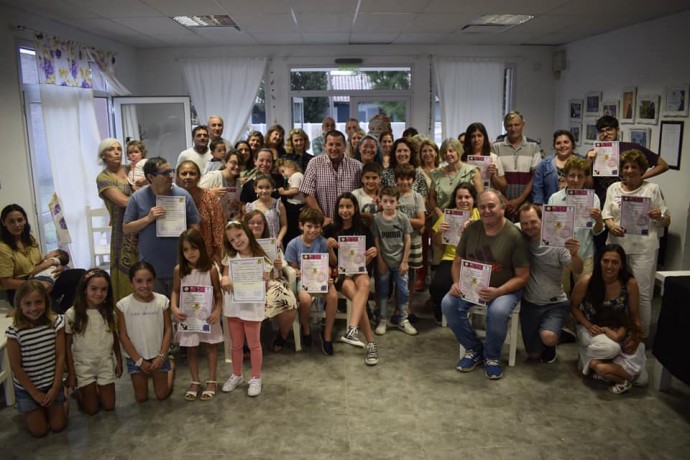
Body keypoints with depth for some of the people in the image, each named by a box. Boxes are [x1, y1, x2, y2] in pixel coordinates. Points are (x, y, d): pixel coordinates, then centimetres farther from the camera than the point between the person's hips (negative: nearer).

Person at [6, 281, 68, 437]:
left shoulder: (56, 322, -14)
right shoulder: (15, 331, -20)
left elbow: (60, 356, -9)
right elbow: (15, 366, -13)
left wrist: (55, 388, -10)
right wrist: (35, 393, -9)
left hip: (52, 383, 2)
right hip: (26, 387, -1)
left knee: (58, 426, 5)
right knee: (39, 430, 5)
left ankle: (60, 402, 34)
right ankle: (27, 410, 34)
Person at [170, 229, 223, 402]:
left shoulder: (211, 269, -12)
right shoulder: (179, 270, -6)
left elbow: (218, 293, -6)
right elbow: (175, 292, 4)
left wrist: (217, 311, -18)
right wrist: (174, 308, -12)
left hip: (207, 315, -2)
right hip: (187, 316, 2)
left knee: (210, 347, 11)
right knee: (191, 349, 12)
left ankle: (211, 381, 24)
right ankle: (195, 382, 27)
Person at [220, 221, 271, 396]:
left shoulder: (261, 258, -9)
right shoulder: (230, 257, 1)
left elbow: (265, 283, -6)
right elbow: (224, 276, 5)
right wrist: (224, 279, -17)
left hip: (252, 306, -3)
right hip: (232, 305, 4)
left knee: (254, 344, 9)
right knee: (236, 344, 17)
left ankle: (256, 378, 23)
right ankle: (236, 375, 35)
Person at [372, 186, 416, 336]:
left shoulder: (403, 218, -5)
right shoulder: (376, 218, -6)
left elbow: (407, 240, -2)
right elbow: (376, 241, -3)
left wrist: (405, 261, -5)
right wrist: (380, 261, -6)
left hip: (399, 261, 1)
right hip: (384, 262, 0)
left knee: (403, 292, 5)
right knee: (382, 292, 8)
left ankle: (403, 321, 19)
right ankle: (383, 320, 20)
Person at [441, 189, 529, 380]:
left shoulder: (514, 235, -14)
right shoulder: (471, 229, -1)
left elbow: (522, 277, -12)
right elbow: (457, 261, 8)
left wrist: (498, 292, -28)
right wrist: (457, 283, -13)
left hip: (505, 289, -4)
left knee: (497, 312, -35)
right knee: (448, 304, -21)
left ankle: (492, 356, -3)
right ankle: (474, 349, 3)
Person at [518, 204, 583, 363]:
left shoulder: (556, 243, -12)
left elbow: (578, 271, -15)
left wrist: (574, 254, -37)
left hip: (555, 304, -2)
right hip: (529, 304, 2)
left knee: (548, 337, -30)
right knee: (534, 355, 7)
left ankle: (551, 345, 10)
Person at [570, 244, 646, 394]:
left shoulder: (630, 283, -14)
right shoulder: (586, 281, -18)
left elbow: (634, 316, -4)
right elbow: (573, 306, -3)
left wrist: (635, 338, -19)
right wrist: (588, 325, -18)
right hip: (591, 329, -3)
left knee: (641, 378, -13)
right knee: (611, 348, -39)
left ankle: (594, 361, 0)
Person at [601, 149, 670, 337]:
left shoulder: (653, 189, 3)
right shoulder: (613, 188, 12)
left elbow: (667, 221, 5)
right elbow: (606, 214, 8)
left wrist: (659, 216, -18)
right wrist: (611, 225, -14)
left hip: (644, 248, -3)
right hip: (617, 245, 3)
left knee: (642, 293, -1)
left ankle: (642, 334, 12)